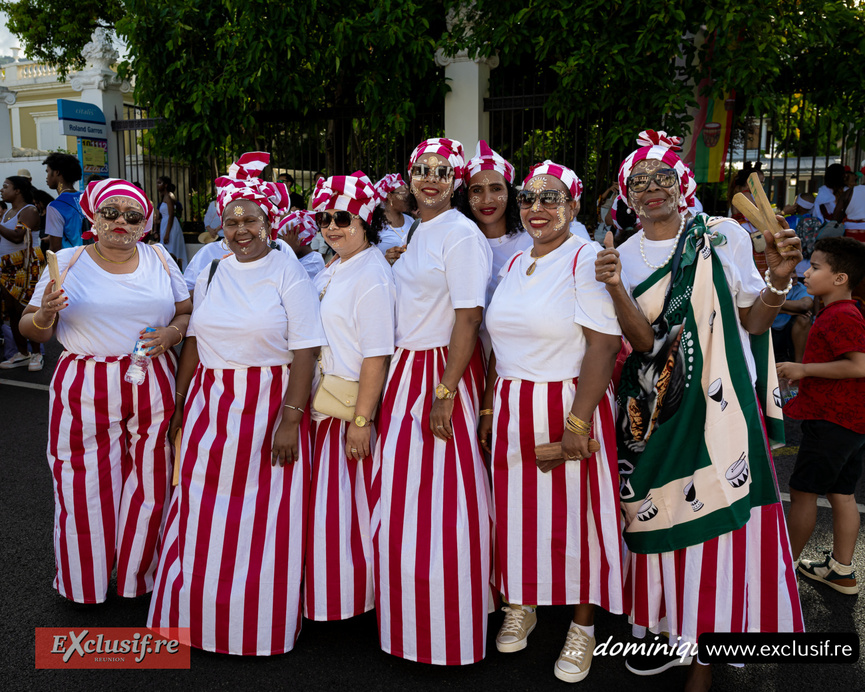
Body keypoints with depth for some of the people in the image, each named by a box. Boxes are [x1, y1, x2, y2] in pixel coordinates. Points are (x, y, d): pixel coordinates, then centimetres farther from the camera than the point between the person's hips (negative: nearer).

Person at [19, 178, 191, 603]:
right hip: (86, 391, -1)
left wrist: (172, 333, -9)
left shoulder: (159, 259, 7)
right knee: (86, 488, 6)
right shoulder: (67, 261, 3)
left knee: (149, 486, 8)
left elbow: (187, 312, 12)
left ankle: (139, 575, 30)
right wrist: (44, 316, -17)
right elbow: (32, 329, 5)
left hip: (153, 388, 2)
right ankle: (85, 583, 29)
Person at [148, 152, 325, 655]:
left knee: (266, 519, 4)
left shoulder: (289, 273, -6)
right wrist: (180, 406, 10)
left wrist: (290, 419, -19)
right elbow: (194, 342, 13)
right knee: (203, 514, 10)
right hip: (210, 405, 5)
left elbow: (305, 351, -12)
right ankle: (202, 615, 29)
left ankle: (264, 625, 23)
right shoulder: (212, 273, 10)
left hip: (268, 408, -5)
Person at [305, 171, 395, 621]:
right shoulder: (333, 270, 12)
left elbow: (376, 355, -21)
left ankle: (350, 597, 24)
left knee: (345, 502, 4)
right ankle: (325, 595, 35)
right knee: (325, 497, 17)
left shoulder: (372, 276, -16)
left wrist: (361, 419, -23)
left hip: (352, 405, -9)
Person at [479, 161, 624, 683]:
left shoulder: (587, 259, -10)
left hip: (570, 405, -6)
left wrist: (577, 422, -22)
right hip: (513, 410, 6)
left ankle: (583, 625, 25)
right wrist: (489, 410, 10)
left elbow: (603, 348, -17)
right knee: (518, 512, 13)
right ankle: (522, 605, 34)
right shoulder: (514, 264, 12)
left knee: (575, 517, 5)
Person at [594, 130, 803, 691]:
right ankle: (671, 632, 32)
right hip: (655, 408, 2)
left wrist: (778, 280, -16)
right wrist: (614, 287, -22)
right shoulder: (625, 256, 4)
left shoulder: (722, 237, 0)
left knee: (717, 519, -1)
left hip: (720, 403, -2)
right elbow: (644, 341, -8)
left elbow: (754, 322, 2)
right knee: (661, 516, 9)